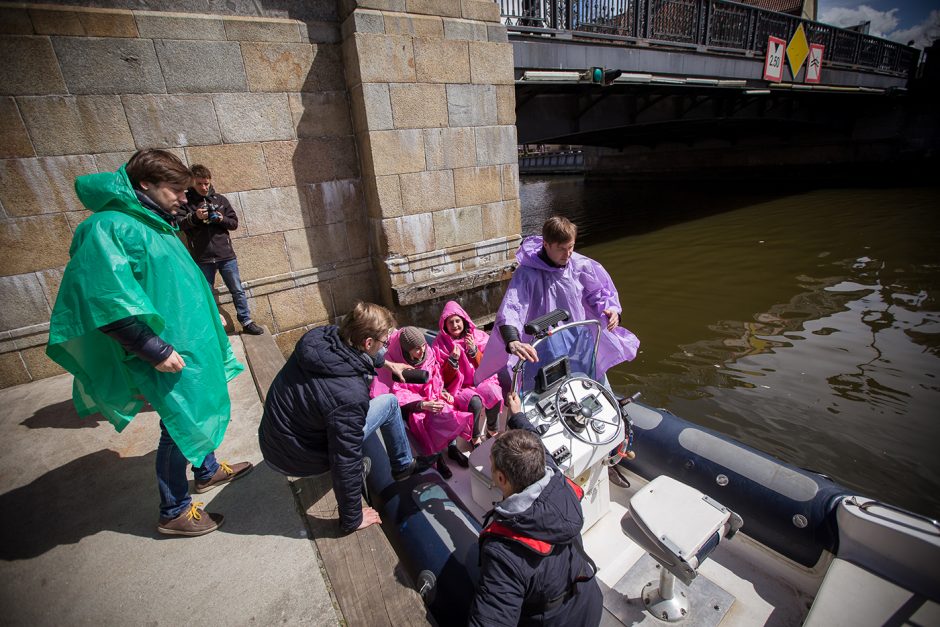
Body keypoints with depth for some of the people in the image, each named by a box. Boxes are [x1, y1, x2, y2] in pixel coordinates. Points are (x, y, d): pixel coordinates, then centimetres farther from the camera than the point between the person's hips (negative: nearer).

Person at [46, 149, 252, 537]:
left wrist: (207, 320, 22)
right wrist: (155, 349, -24)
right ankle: (174, 512, 25)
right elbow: (106, 302, -25)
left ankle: (207, 471, 44)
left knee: (201, 414, 23)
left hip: (193, 344, 9)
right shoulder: (111, 227, -19)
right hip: (170, 355, -9)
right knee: (179, 427, 5)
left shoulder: (154, 224, 10)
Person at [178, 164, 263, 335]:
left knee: (238, 291, 6)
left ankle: (246, 322, 17)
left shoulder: (220, 199, 10)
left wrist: (221, 219, -11)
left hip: (226, 254, 1)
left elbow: (234, 223, 9)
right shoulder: (186, 201, 4)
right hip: (202, 258, -1)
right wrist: (194, 217, -23)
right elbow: (179, 224, -5)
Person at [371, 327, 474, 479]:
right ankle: (438, 457, -7)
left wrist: (442, 391, -7)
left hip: (432, 397, 5)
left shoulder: (427, 354, -4)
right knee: (432, 420, -31)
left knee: (452, 411, -21)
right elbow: (398, 396, -19)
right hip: (411, 405, -5)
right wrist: (423, 405, -29)